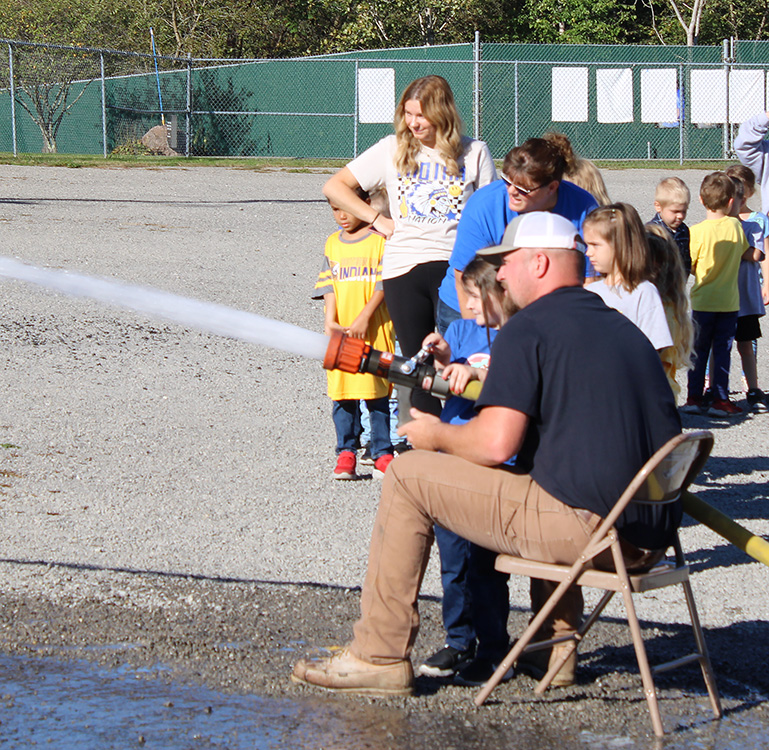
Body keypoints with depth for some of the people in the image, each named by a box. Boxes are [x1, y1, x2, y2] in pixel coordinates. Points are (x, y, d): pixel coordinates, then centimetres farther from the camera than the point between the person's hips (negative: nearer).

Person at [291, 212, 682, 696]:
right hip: (652, 539, 8)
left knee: (408, 476, 5)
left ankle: (379, 656, 8)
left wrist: (438, 436, 8)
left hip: (584, 527, -8)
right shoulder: (626, 330, 19)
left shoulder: (528, 329, -5)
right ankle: (556, 643, 34)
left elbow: (495, 445, -15)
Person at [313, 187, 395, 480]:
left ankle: (383, 454, 5)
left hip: (373, 332, -4)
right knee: (341, 393, 1)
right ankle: (346, 453, 6)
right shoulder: (333, 243, 13)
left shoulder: (380, 239, -1)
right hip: (341, 333, 4)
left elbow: (384, 283, -6)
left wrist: (364, 317, -14)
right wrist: (330, 321, -5)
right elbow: (329, 287, 8)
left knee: (376, 394, -2)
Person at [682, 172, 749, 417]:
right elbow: (745, 253, 11)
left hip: (702, 301, -2)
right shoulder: (736, 226, -4)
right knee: (722, 351, 6)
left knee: (698, 351, 8)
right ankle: (720, 399, 3)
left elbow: (688, 267, -8)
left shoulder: (698, 232, -13)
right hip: (729, 301, 2)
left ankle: (694, 397, 10)